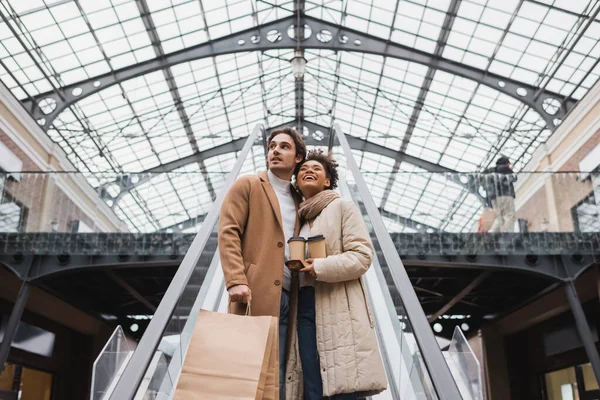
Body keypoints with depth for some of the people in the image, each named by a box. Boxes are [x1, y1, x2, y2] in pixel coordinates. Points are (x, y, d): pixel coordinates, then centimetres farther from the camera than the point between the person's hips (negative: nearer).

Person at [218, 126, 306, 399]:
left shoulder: (298, 200, 23)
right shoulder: (247, 185, 7)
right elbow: (228, 232, -4)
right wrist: (236, 280, -17)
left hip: (288, 297, 5)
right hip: (256, 293, -5)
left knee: (276, 377, 4)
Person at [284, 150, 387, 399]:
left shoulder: (343, 207, 7)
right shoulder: (298, 218, 22)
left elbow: (362, 255, -5)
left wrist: (319, 268, -13)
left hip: (338, 309, -5)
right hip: (305, 307, 5)